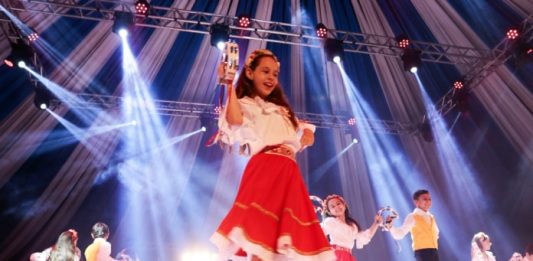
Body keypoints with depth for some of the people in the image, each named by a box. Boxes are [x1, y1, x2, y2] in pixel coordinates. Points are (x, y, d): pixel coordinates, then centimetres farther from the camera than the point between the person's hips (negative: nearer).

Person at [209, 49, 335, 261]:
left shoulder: (282, 110, 31)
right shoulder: (245, 104, 10)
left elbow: (308, 134, 29)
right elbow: (235, 120, -15)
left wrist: (303, 141, 6)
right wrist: (229, 86, -9)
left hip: (289, 172, 6)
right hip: (264, 168, -6)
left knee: (288, 233, 1)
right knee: (261, 228, -15)